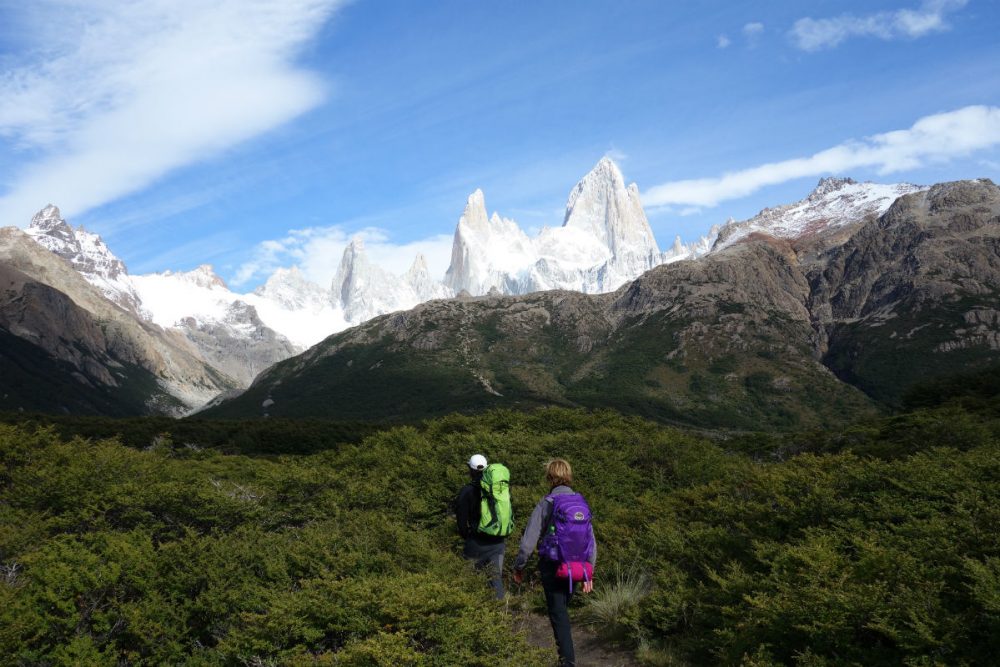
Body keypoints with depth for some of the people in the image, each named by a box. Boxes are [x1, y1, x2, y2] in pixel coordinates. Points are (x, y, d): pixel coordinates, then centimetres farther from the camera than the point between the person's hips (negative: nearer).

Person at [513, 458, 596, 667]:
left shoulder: (546, 504, -14)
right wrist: (589, 573, 12)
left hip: (551, 566, -5)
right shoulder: (581, 503, 0)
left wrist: (518, 566, 1)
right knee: (563, 609, 23)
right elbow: (591, 541, 3)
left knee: (558, 614, 3)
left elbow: (529, 540, -13)